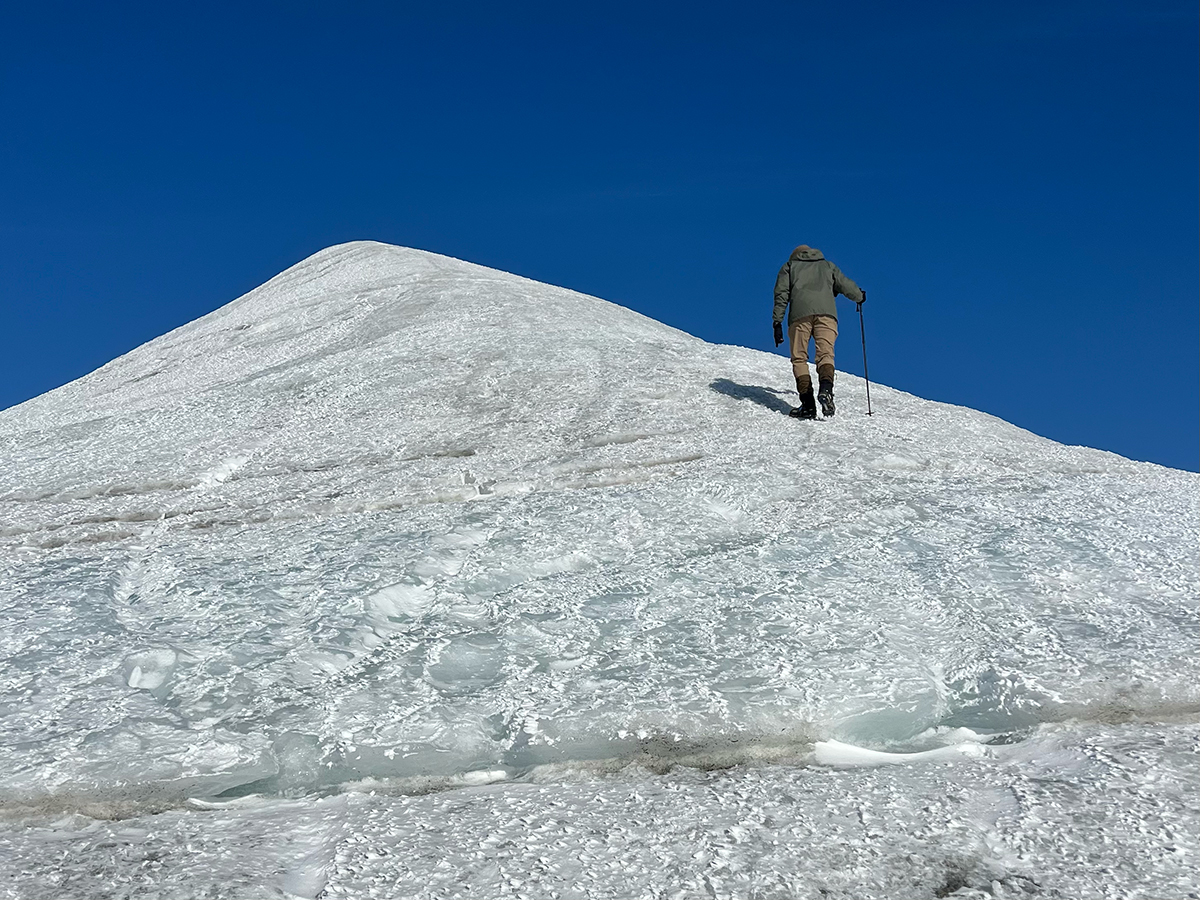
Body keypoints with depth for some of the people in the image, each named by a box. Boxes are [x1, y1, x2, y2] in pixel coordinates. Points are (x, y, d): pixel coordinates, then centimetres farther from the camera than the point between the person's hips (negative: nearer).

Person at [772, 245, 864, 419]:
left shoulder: (789, 266, 28)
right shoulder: (827, 266, 32)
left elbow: (781, 294, 14)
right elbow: (845, 285, 24)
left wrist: (777, 322, 7)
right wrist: (859, 296, 45)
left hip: (800, 313, -1)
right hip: (826, 312, 1)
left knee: (799, 358, 4)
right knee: (825, 354, -8)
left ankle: (807, 403, -11)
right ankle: (825, 389, -39)